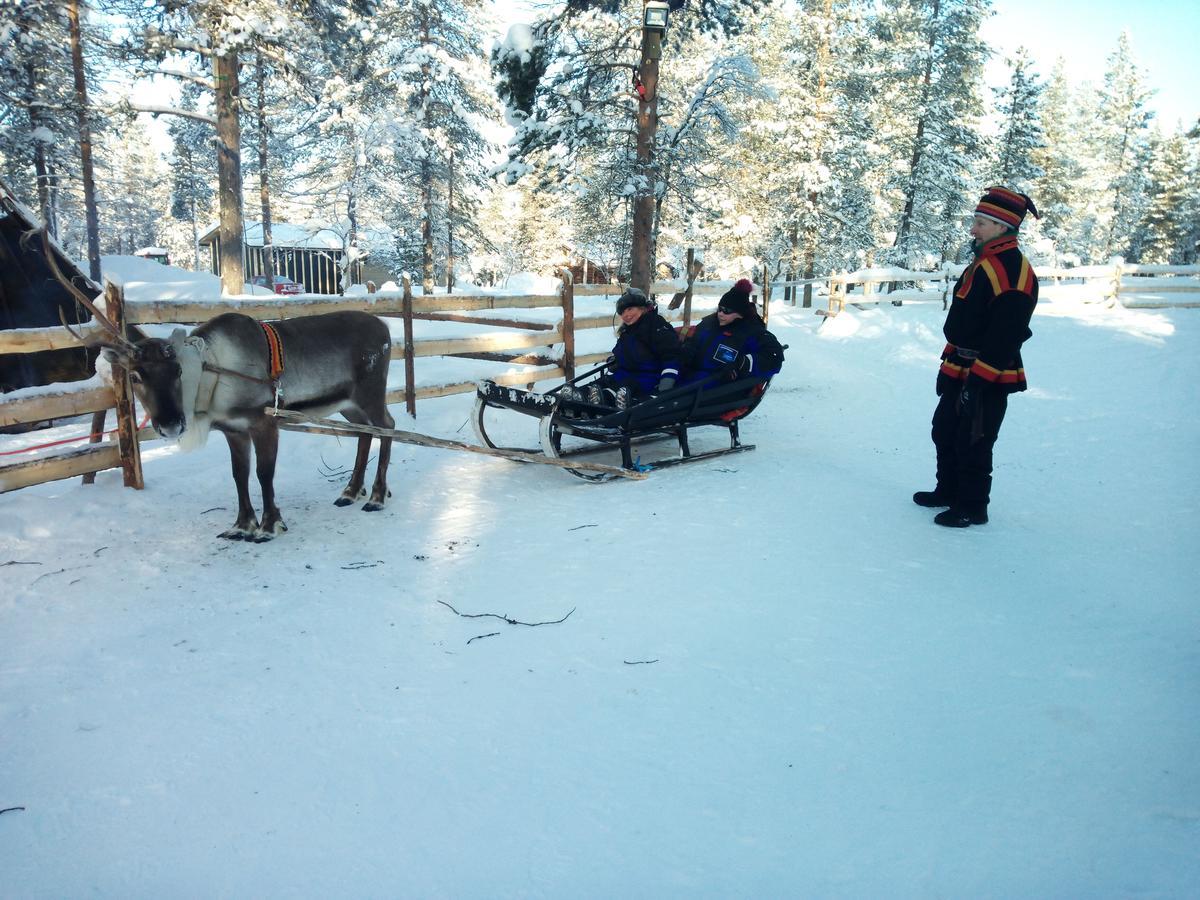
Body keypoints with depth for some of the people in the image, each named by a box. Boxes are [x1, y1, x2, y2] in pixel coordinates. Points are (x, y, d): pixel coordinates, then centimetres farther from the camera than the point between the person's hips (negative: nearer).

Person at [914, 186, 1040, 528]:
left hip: (986, 378, -10)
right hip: (960, 370, 11)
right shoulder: (982, 262, 13)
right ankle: (948, 491, 36)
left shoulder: (1013, 270, -20)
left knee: (972, 443, -2)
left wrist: (978, 379, -26)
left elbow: (1004, 335, -26)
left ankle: (972, 507, 13)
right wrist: (949, 364, 20)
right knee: (945, 433, 20)